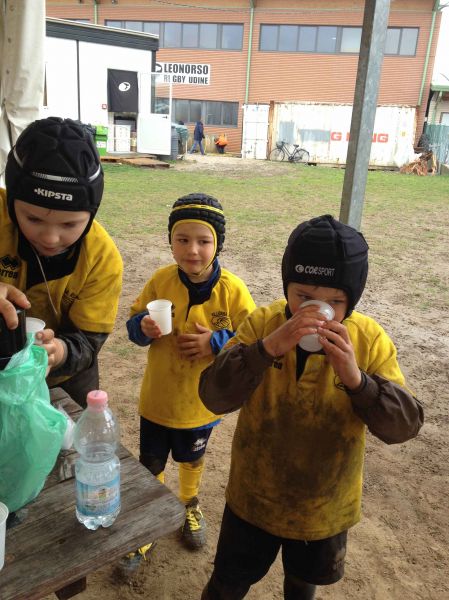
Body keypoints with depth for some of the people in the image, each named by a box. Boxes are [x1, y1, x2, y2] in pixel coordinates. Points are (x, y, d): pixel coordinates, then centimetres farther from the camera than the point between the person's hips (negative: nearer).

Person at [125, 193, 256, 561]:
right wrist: (143, 327, -25)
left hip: (200, 402, 0)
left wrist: (216, 342, -27)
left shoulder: (232, 289, -19)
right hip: (156, 398, 1)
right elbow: (134, 321, -3)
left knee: (192, 460, 27)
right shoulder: (161, 280, -13)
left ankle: (190, 505, 57)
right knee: (150, 466, 18)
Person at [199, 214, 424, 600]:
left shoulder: (371, 340, -18)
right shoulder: (262, 323, -20)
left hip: (325, 507, 1)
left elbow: (404, 425, -20)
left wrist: (356, 378, -38)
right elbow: (213, 396, -27)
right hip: (254, 497, -1)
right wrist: (268, 348, -42)